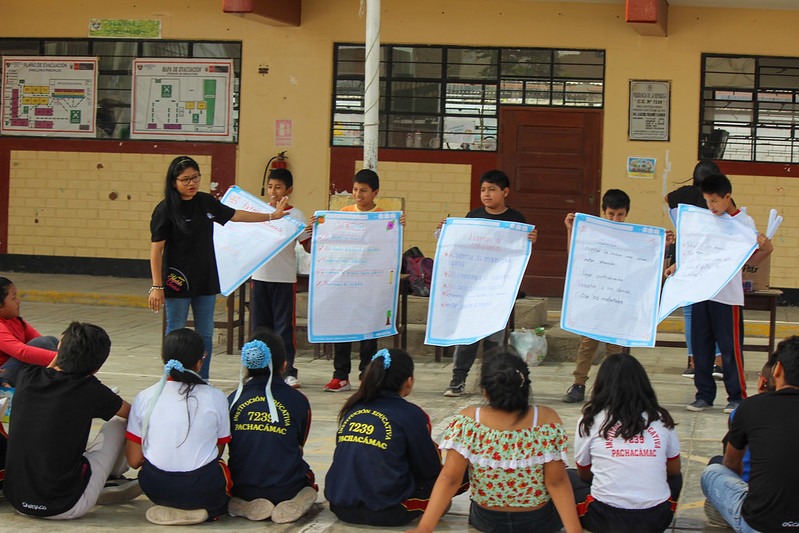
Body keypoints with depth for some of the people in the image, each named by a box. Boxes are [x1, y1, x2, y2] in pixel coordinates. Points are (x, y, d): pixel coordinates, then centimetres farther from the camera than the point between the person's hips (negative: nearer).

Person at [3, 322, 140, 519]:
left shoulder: (26, 377, -1)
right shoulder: (89, 389, -11)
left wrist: (61, 353, 25)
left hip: (17, 500, 5)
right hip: (64, 507, -5)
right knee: (119, 423, 12)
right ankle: (113, 479, 40)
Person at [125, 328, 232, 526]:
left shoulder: (144, 398, -1)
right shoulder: (215, 398, -4)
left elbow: (134, 460, 0)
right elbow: (218, 451, 6)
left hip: (156, 488, 3)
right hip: (203, 491, -3)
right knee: (225, 469, 29)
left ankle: (167, 508, 11)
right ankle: (206, 510, 6)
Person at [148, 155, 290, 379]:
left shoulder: (206, 202, 6)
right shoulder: (165, 210, -11)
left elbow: (235, 215, 20)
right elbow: (156, 249, -13)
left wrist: (272, 216, 25)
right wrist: (157, 287, -18)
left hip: (206, 280, 6)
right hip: (177, 281, -6)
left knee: (205, 336, 10)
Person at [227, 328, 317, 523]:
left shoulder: (234, 399, 0)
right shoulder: (298, 401, -3)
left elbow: (222, 446, 10)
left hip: (241, 488, 1)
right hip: (286, 489, -1)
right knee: (307, 476, 35)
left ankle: (242, 505, 3)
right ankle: (293, 502, 0)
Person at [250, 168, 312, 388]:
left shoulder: (295, 215, -1)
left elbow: (309, 247, -4)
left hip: (284, 278, -3)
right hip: (260, 276, 3)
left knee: (284, 325, -2)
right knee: (260, 324, 9)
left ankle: (288, 372, 3)